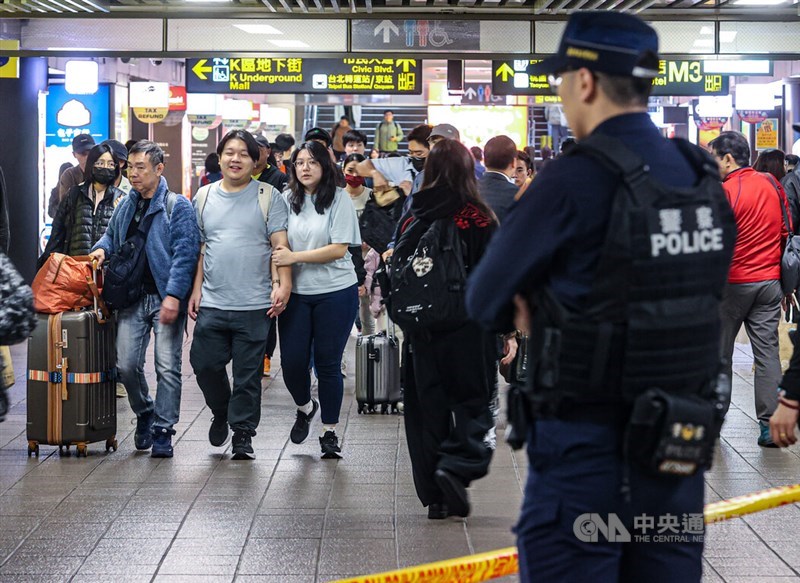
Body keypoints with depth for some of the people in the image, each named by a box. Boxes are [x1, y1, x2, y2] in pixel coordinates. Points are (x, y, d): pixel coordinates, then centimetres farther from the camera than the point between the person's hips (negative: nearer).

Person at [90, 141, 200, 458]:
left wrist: (173, 295, -21)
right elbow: (112, 235, 29)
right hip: (132, 297, 5)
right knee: (126, 365, 2)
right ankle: (144, 413, 27)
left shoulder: (178, 206, -6)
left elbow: (184, 254, -12)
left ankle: (162, 431, 5)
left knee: (168, 367, -4)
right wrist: (102, 249, 5)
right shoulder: (126, 205, 13)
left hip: (166, 298, -5)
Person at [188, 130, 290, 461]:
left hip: (254, 305, -3)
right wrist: (196, 290, 9)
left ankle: (243, 433, 12)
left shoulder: (268, 197, 1)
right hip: (212, 304, 3)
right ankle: (221, 414, 29)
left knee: (248, 374, 1)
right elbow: (200, 249, 15)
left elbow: (280, 245, -4)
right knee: (204, 363, 3)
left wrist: (282, 284, -16)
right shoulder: (204, 197, 12)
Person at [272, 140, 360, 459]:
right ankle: (305, 408, 32)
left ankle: (330, 432, 18)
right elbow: (279, 246, 11)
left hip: (335, 292, -3)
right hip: (296, 293, 3)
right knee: (292, 361, 0)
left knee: (327, 363, 3)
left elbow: (339, 249, -12)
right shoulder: (287, 200, 4)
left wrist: (294, 257, -17)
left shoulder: (339, 199, -7)